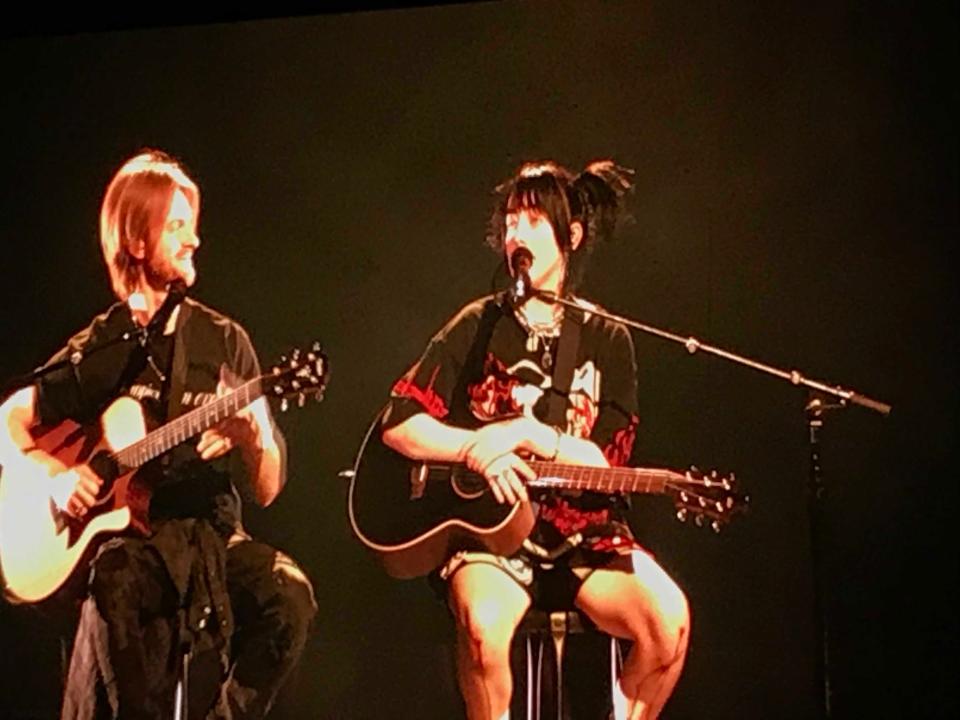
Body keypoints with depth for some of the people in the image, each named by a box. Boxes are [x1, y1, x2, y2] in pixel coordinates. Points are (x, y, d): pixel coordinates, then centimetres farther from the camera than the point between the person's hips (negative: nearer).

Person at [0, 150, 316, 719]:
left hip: (213, 531, 1)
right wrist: (53, 474, -5)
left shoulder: (224, 341, 7)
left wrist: (257, 439, -17)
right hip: (124, 535, -1)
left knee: (290, 598, -29)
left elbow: (266, 491, 6)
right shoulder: (97, 351, 5)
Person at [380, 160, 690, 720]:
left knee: (669, 618, -25)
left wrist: (528, 434, -13)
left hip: (584, 534, 1)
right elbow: (399, 424, 2)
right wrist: (478, 450, -13)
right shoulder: (479, 327, 6)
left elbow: (607, 462, 1)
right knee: (484, 623, -34)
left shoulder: (607, 339, 7)